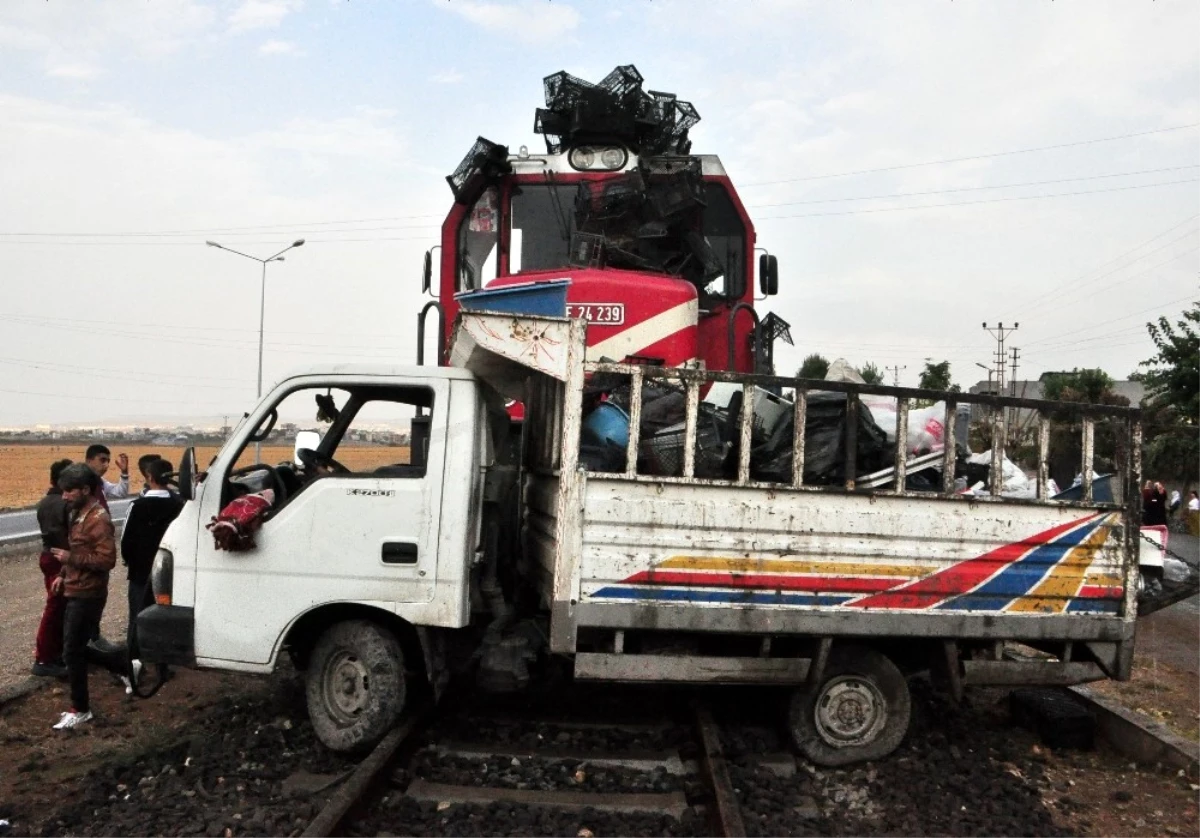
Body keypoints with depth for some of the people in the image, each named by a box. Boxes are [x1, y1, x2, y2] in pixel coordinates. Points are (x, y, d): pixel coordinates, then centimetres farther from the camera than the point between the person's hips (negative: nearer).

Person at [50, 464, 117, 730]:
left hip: (86, 595, -10)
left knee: (72, 652, -4)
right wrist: (64, 575, 13)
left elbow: (107, 559, -26)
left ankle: (80, 710, 5)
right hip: (78, 591, 10)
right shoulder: (80, 514, 11)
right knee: (88, 644, 19)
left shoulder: (98, 520, -21)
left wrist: (69, 558, -24)